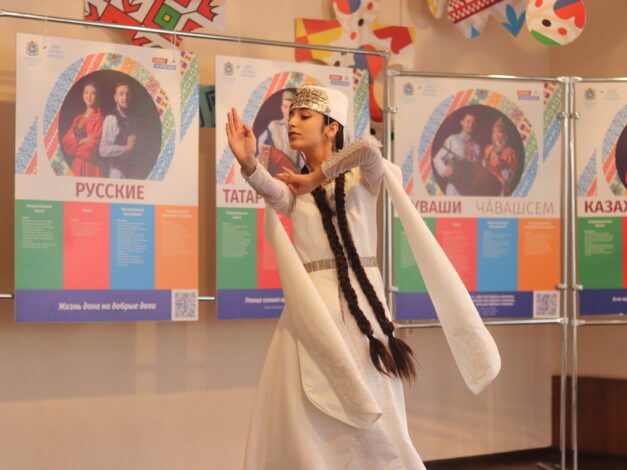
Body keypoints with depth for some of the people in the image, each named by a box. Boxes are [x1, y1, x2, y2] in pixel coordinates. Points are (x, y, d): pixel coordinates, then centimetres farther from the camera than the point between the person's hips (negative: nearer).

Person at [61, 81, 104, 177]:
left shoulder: (100, 118, -3)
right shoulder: (78, 119, 17)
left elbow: (95, 142, -9)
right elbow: (66, 140, 11)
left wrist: (75, 148, 4)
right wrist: (80, 141, -8)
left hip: (91, 165, -6)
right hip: (76, 165, 6)